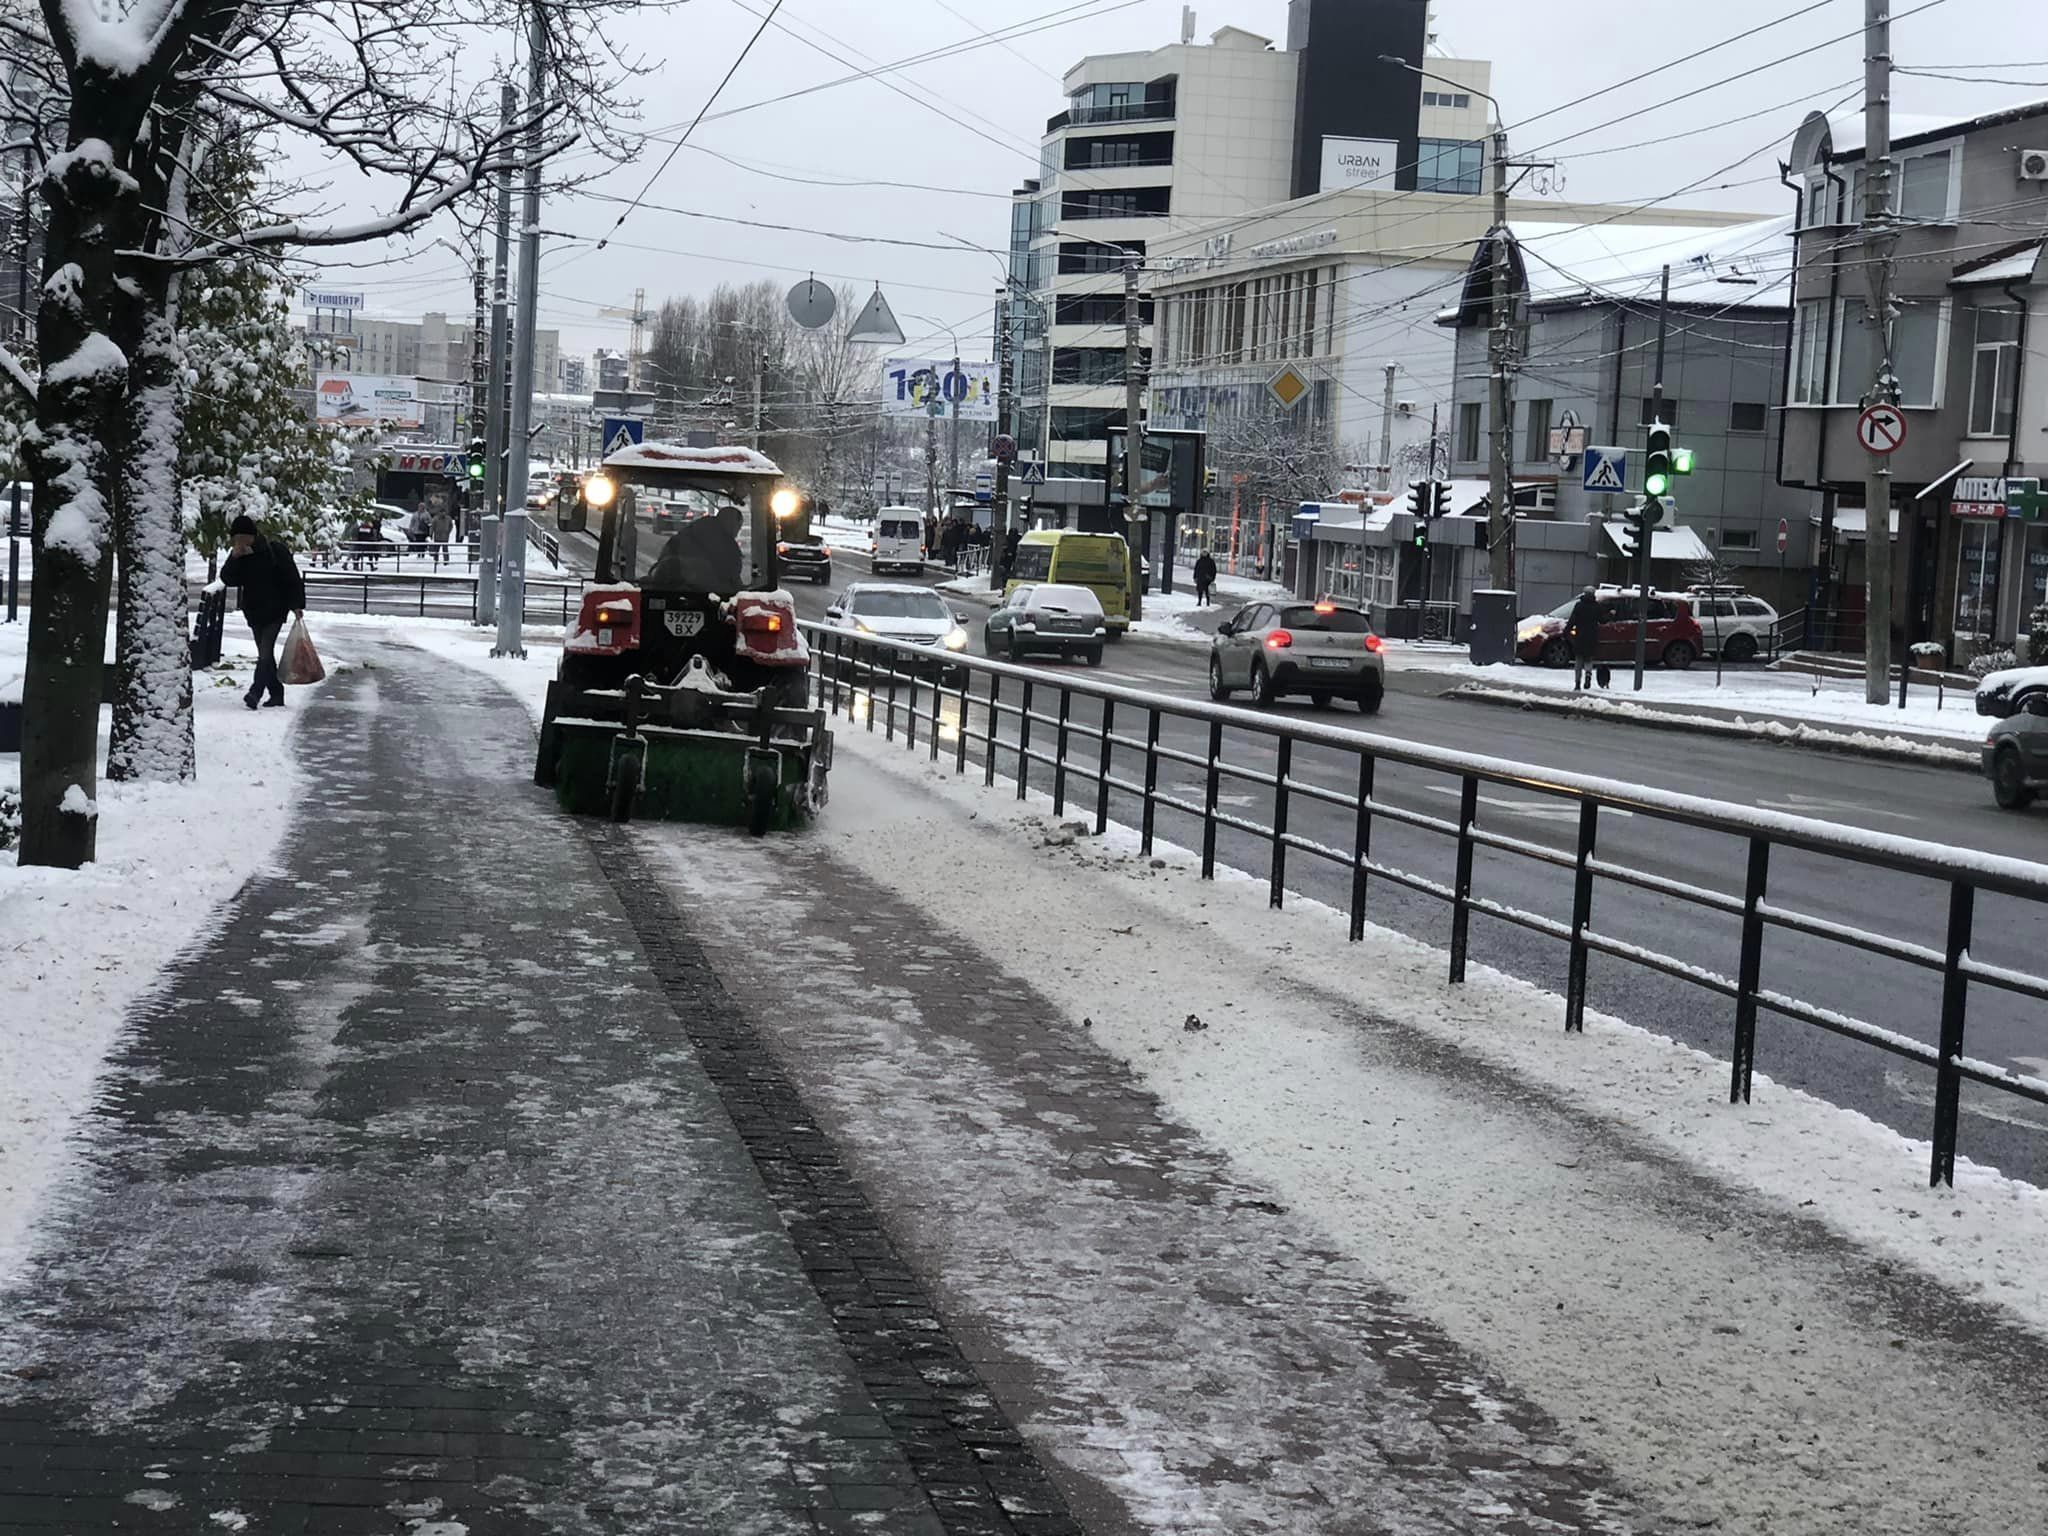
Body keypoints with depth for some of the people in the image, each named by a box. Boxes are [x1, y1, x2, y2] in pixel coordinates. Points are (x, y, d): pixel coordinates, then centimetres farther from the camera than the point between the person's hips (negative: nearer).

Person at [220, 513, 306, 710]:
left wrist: (297, 605, -13)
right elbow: (227, 579, -3)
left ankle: (255, 692, -25)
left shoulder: (275, 551, -11)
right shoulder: (240, 556, 4)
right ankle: (276, 695, 16)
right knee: (265, 654, 9)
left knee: (265, 652, -16)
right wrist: (235, 558, -17)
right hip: (254, 612, 6)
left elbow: (293, 578, -8)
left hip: (275, 610, -6)